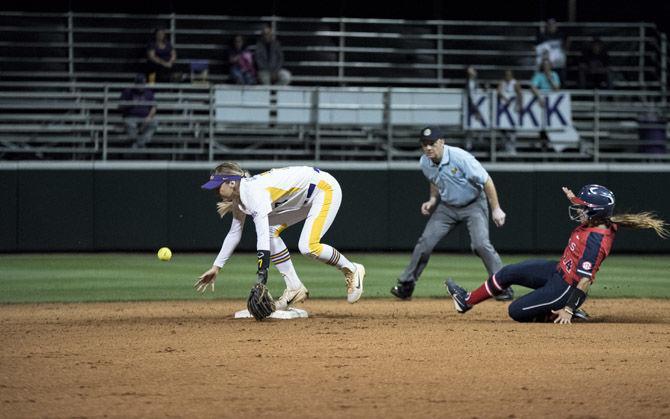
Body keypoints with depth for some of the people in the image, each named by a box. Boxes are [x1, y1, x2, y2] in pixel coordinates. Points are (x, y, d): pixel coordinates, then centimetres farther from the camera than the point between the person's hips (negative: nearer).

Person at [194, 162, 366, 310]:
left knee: (308, 247, -24)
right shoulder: (239, 195, 0)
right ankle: (294, 288, 0)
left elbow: (263, 239, -36)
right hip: (307, 198, 10)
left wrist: (261, 277, -40)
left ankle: (351, 270, -1)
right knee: (271, 231, -2)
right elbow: (234, 234, 13)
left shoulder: (254, 192, -29)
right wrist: (216, 267, 11)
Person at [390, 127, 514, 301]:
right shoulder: (425, 163, -10)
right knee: (425, 242, -4)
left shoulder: (461, 158, -29)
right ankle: (405, 285, 7)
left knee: (481, 244, -21)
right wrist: (432, 200, -5)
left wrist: (496, 209, -24)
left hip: (473, 205, -5)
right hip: (447, 206, 5)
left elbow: (486, 181, -23)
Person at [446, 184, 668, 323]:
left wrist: (568, 310, -30)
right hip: (559, 271, 10)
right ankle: (467, 301, 28)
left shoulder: (595, 240, -32)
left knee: (516, 311, -5)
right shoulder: (597, 222, -6)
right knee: (508, 273, 12)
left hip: (565, 288, -10)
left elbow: (585, 280, -31)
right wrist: (574, 200, 14)